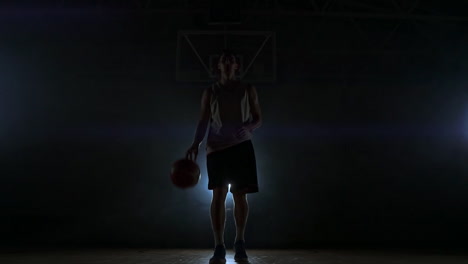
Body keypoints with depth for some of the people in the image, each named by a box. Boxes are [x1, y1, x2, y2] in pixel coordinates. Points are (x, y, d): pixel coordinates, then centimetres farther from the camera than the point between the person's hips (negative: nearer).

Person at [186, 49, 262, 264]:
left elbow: (258, 119, 10)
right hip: (217, 148, 0)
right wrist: (195, 144, -13)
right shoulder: (209, 92, 10)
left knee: (240, 195, 1)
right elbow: (203, 122, 4)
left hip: (242, 147, 0)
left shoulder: (248, 90, 10)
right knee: (218, 195, -7)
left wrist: (248, 127, -14)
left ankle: (240, 243, 17)